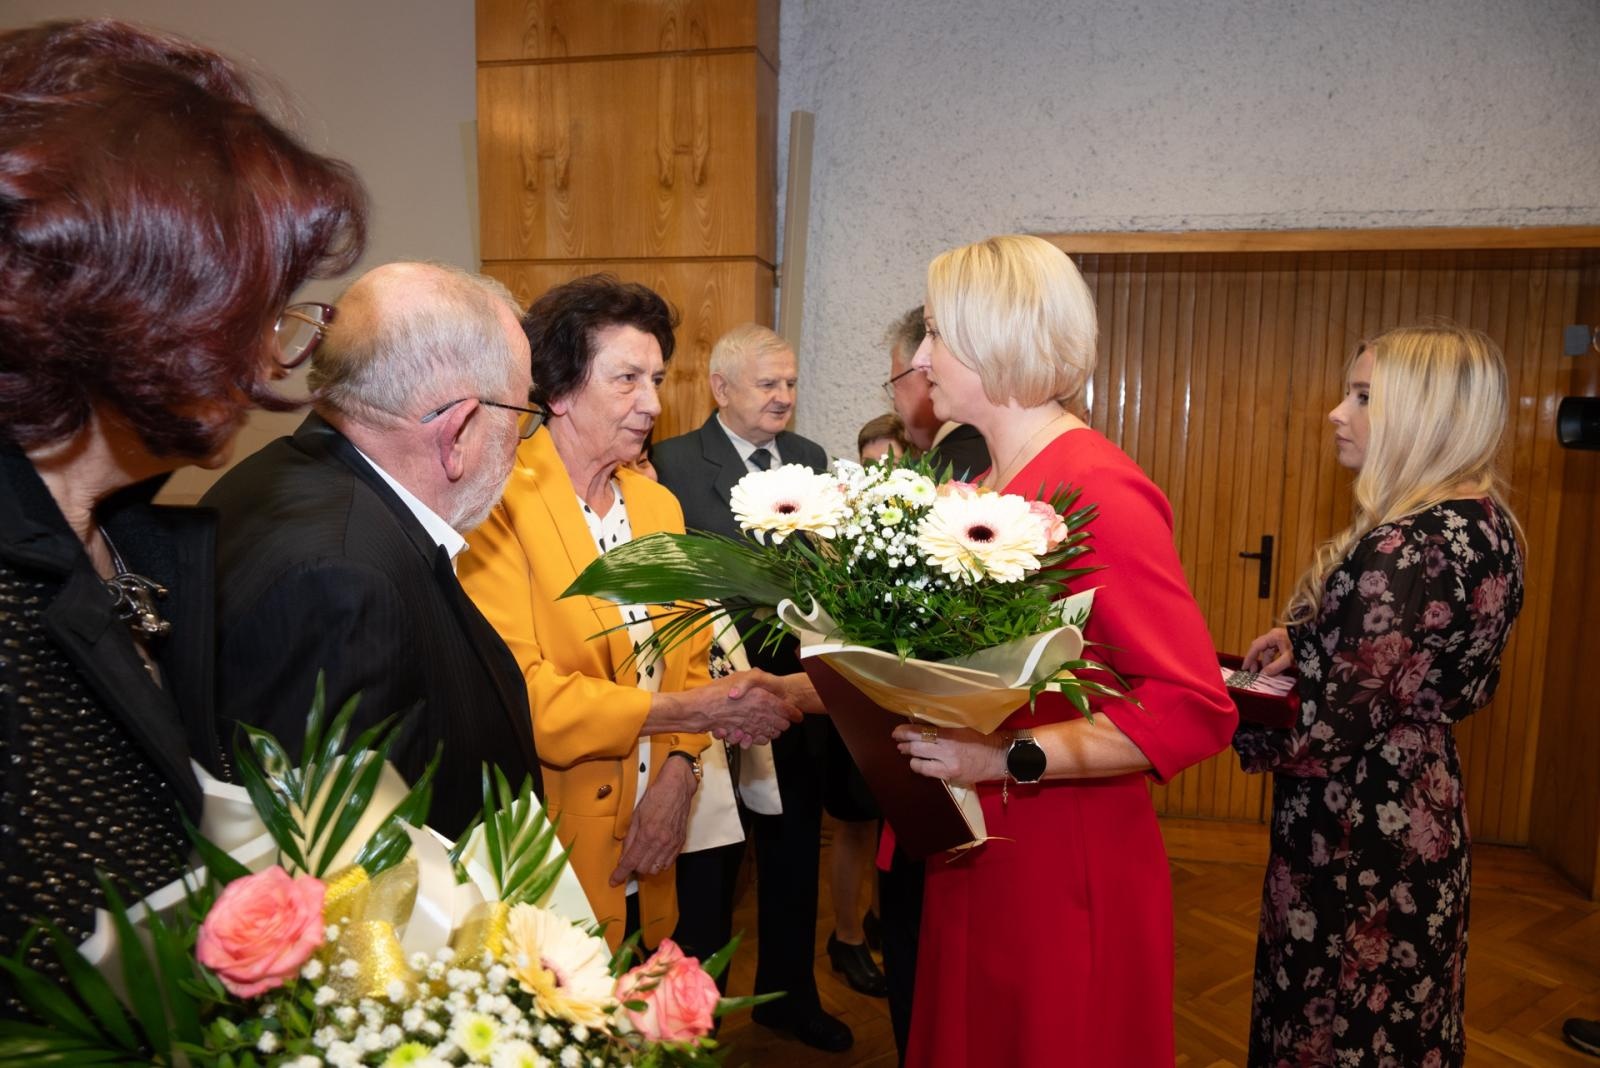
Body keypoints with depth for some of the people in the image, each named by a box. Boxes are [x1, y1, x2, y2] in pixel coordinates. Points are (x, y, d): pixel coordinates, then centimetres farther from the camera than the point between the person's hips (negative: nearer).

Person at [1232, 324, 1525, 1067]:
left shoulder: (1405, 549, -26)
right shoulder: (1485, 519, 3)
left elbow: (1326, 732, -25)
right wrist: (1304, 637, 3)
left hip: (1357, 842, -9)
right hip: (1423, 817, 9)